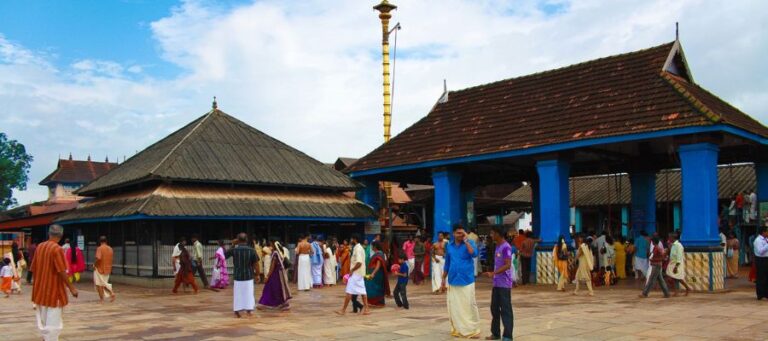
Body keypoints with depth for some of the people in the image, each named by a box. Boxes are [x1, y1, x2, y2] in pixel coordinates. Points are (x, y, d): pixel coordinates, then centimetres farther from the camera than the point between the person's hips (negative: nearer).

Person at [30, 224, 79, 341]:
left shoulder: (39, 247, 5)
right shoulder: (57, 249, -17)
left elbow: (34, 268, 11)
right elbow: (62, 272, -20)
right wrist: (71, 288, -13)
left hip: (40, 289, 8)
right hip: (53, 290, -8)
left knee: (43, 320, 18)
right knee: (53, 322, -2)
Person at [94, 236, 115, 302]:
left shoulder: (99, 248, -15)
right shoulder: (110, 249, 5)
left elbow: (98, 258, -27)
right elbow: (111, 258, 13)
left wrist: (94, 264, -12)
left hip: (99, 269, -6)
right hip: (107, 269, 6)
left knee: (99, 284, 6)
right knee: (104, 283, 17)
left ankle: (101, 298, 10)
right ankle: (111, 293, -3)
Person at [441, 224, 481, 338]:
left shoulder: (469, 243, -3)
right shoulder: (449, 246, 8)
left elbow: (474, 254, -24)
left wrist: (466, 240, -20)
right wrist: (443, 281, 15)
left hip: (467, 281, -4)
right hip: (453, 281, 4)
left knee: (469, 306, -1)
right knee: (454, 307, 8)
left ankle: (473, 329, 8)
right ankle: (457, 329, 20)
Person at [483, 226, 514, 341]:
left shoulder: (506, 247, -14)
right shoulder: (497, 246, 14)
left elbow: (508, 265, -21)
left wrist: (493, 273, -26)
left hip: (504, 284, -9)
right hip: (496, 283, 9)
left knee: (505, 310, -4)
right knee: (494, 308, 13)